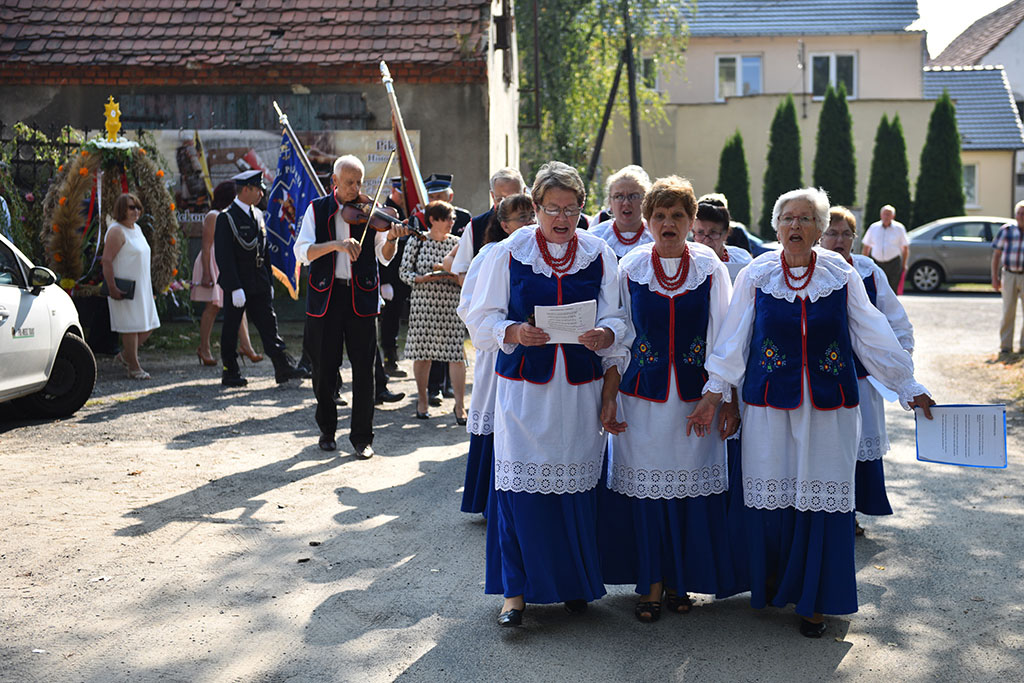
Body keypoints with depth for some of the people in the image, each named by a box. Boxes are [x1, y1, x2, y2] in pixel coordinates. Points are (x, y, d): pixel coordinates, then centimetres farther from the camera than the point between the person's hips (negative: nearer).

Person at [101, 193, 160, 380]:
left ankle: (125, 355, 24)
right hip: (125, 289, -9)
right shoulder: (116, 231, -13)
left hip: (142, 287, 9)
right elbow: (106, 261, -19)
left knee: (149, 325, 9)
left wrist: (149, 285, 22)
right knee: (132, 326, -6)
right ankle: (134, 367, 2)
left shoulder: (137, 229, 16)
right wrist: (112, 289, -24)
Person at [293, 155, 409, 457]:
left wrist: (390, 238, -20)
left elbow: (384, 257, 0)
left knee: (363, 369, -1)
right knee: (324, 368, 7)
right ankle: (327, 429, 28)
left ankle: (362, 436, 10)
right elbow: (302, 252, -9)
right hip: (325, 295, 0)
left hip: (361, 297, 0)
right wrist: (336, 244, -24)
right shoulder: (318, 209, 3)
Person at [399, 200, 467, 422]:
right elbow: (404, 272, 1)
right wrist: (425, 277, -15)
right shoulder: (417, 242, 2)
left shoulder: (457, 243, 7)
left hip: (451, 305, 1)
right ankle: (422, 399, 24)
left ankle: (459, 406, 1)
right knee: (422, 352, 5)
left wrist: (450, 275, -12)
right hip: (423, 303, -1)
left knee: (456, 354, -6)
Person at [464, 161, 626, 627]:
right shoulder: (508, 253, 1)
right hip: (524, 385, -1)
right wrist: (513, 333, -18)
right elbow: (481, 320, 1)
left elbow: (615, 318, 4)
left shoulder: (599, 255, 5)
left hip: (579, 388, 2)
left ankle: (575, 582, 24)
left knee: (576, 483, 6)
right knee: (520, 483, -5)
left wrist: (604, 335, -18)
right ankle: (517, 588, 9)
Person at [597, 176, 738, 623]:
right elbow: (618, 340, 3)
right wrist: (609, 398, -3)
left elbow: (724, 340, 2)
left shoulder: (710, 267, 1)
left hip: (695, 396, 0)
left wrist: (731, 400, -3)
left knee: (690, 483, 4)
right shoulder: (630, 268, 1)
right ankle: (651, 583, 16)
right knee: (646, 484, 3)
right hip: (643, 396, 0)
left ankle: (680, 579, 22)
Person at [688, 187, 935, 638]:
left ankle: (814, 601, 15)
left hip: (829, 410, 0)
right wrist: (714, 392, -1)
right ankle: (771, 582, 26)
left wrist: (909, 388, 7)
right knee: (770, 495, 4)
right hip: (769, 407, 0)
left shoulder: (842, 276, 3)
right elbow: (734, 340, 4)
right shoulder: (756, 275, 2)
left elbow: (874, 337, 7)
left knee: (821, 501, 1)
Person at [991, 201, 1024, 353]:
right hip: (1009, 276, 0)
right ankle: (1006, 345, 6)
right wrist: (994, 278, -1)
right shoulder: (1006, 230, 3)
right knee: (1008, 312, 0)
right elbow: (996, 255, 5)